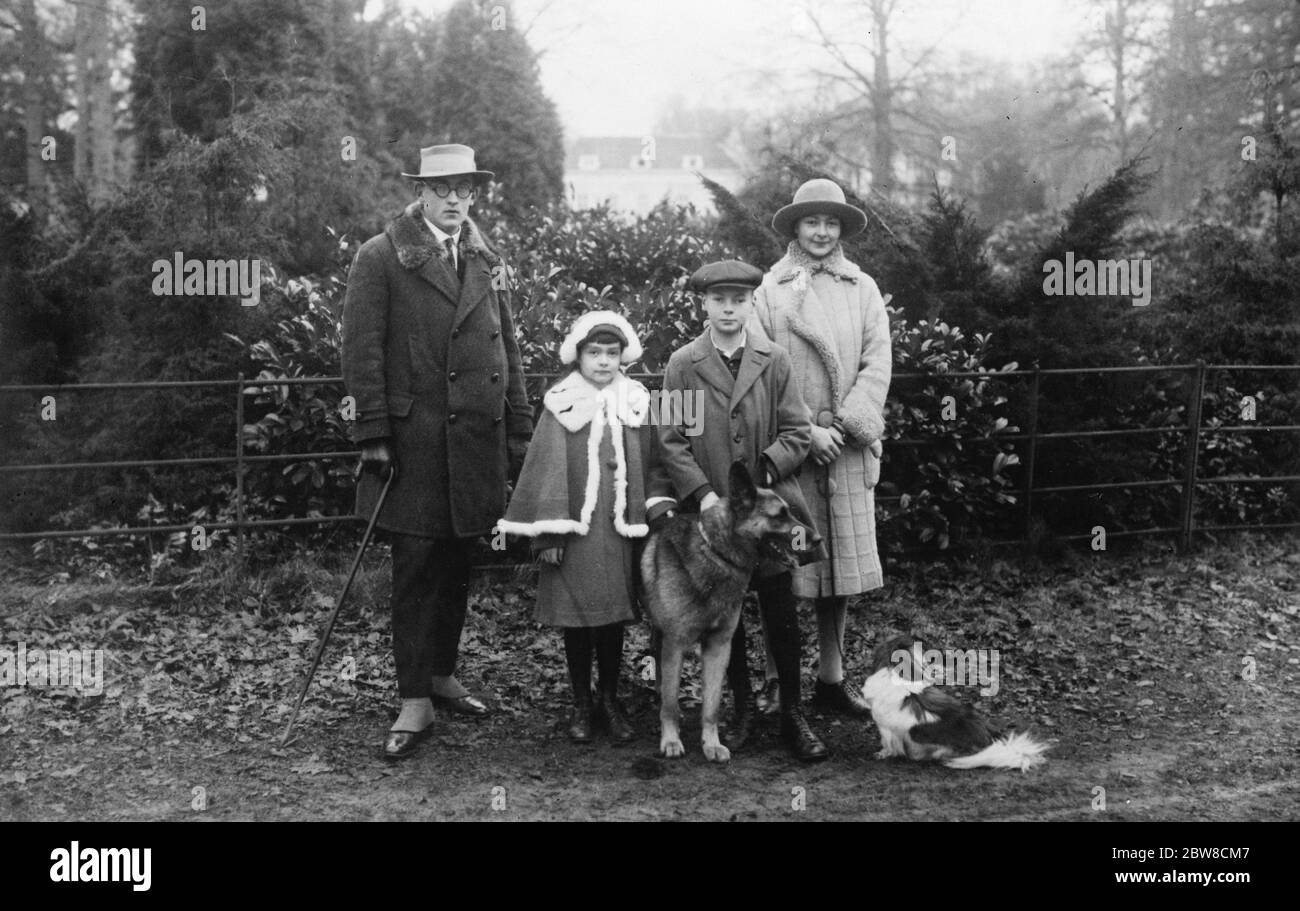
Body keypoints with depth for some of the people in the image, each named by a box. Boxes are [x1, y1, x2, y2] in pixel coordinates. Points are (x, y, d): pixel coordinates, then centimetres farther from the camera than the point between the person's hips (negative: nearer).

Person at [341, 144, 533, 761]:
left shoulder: (485, 262, 15)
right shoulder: (381, 258, -2)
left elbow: (507, 349, 16)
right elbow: (362, 350, -6)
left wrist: (520, 431, 11)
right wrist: (374, 435, -12)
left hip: (478, 440, 5)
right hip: (412, 439, -5)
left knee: (457, 565, 10)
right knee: (415, 569, -3)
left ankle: (442, 674, 25)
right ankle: (415, 704, 2)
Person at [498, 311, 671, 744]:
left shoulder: (635, 404, 6)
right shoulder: (561, 405, -2)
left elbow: (650, 467, 9)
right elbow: (547, 469, -5)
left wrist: (657, 515, 3)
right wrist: (547, 532, -9)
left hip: (619, 530, 2)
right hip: (573, 530, -2)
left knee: (613, 616, 9)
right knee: (575, 618, 5)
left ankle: (610, 700, 22)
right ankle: (581, 703, 18)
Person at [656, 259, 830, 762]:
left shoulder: (774, 361, 4)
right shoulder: (682, 364, 2)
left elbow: (797, 432, 2)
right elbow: (671, 440, 0)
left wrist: (764, 470, -13)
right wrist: (701, 491, -11)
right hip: (711, 512, 0)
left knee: (782, 615, 0)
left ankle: (792, 714, 12)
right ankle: (742, 710, 22)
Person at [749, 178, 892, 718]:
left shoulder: (863, 289, 11)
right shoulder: (769, 290, 4)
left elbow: (877, 363, 4)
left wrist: (847, 424, -9)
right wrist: (805, 430, -12)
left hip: (848, 445, 3)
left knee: (843, 566, 6)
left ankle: (831, 679, 15)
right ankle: (776, 678, 9)